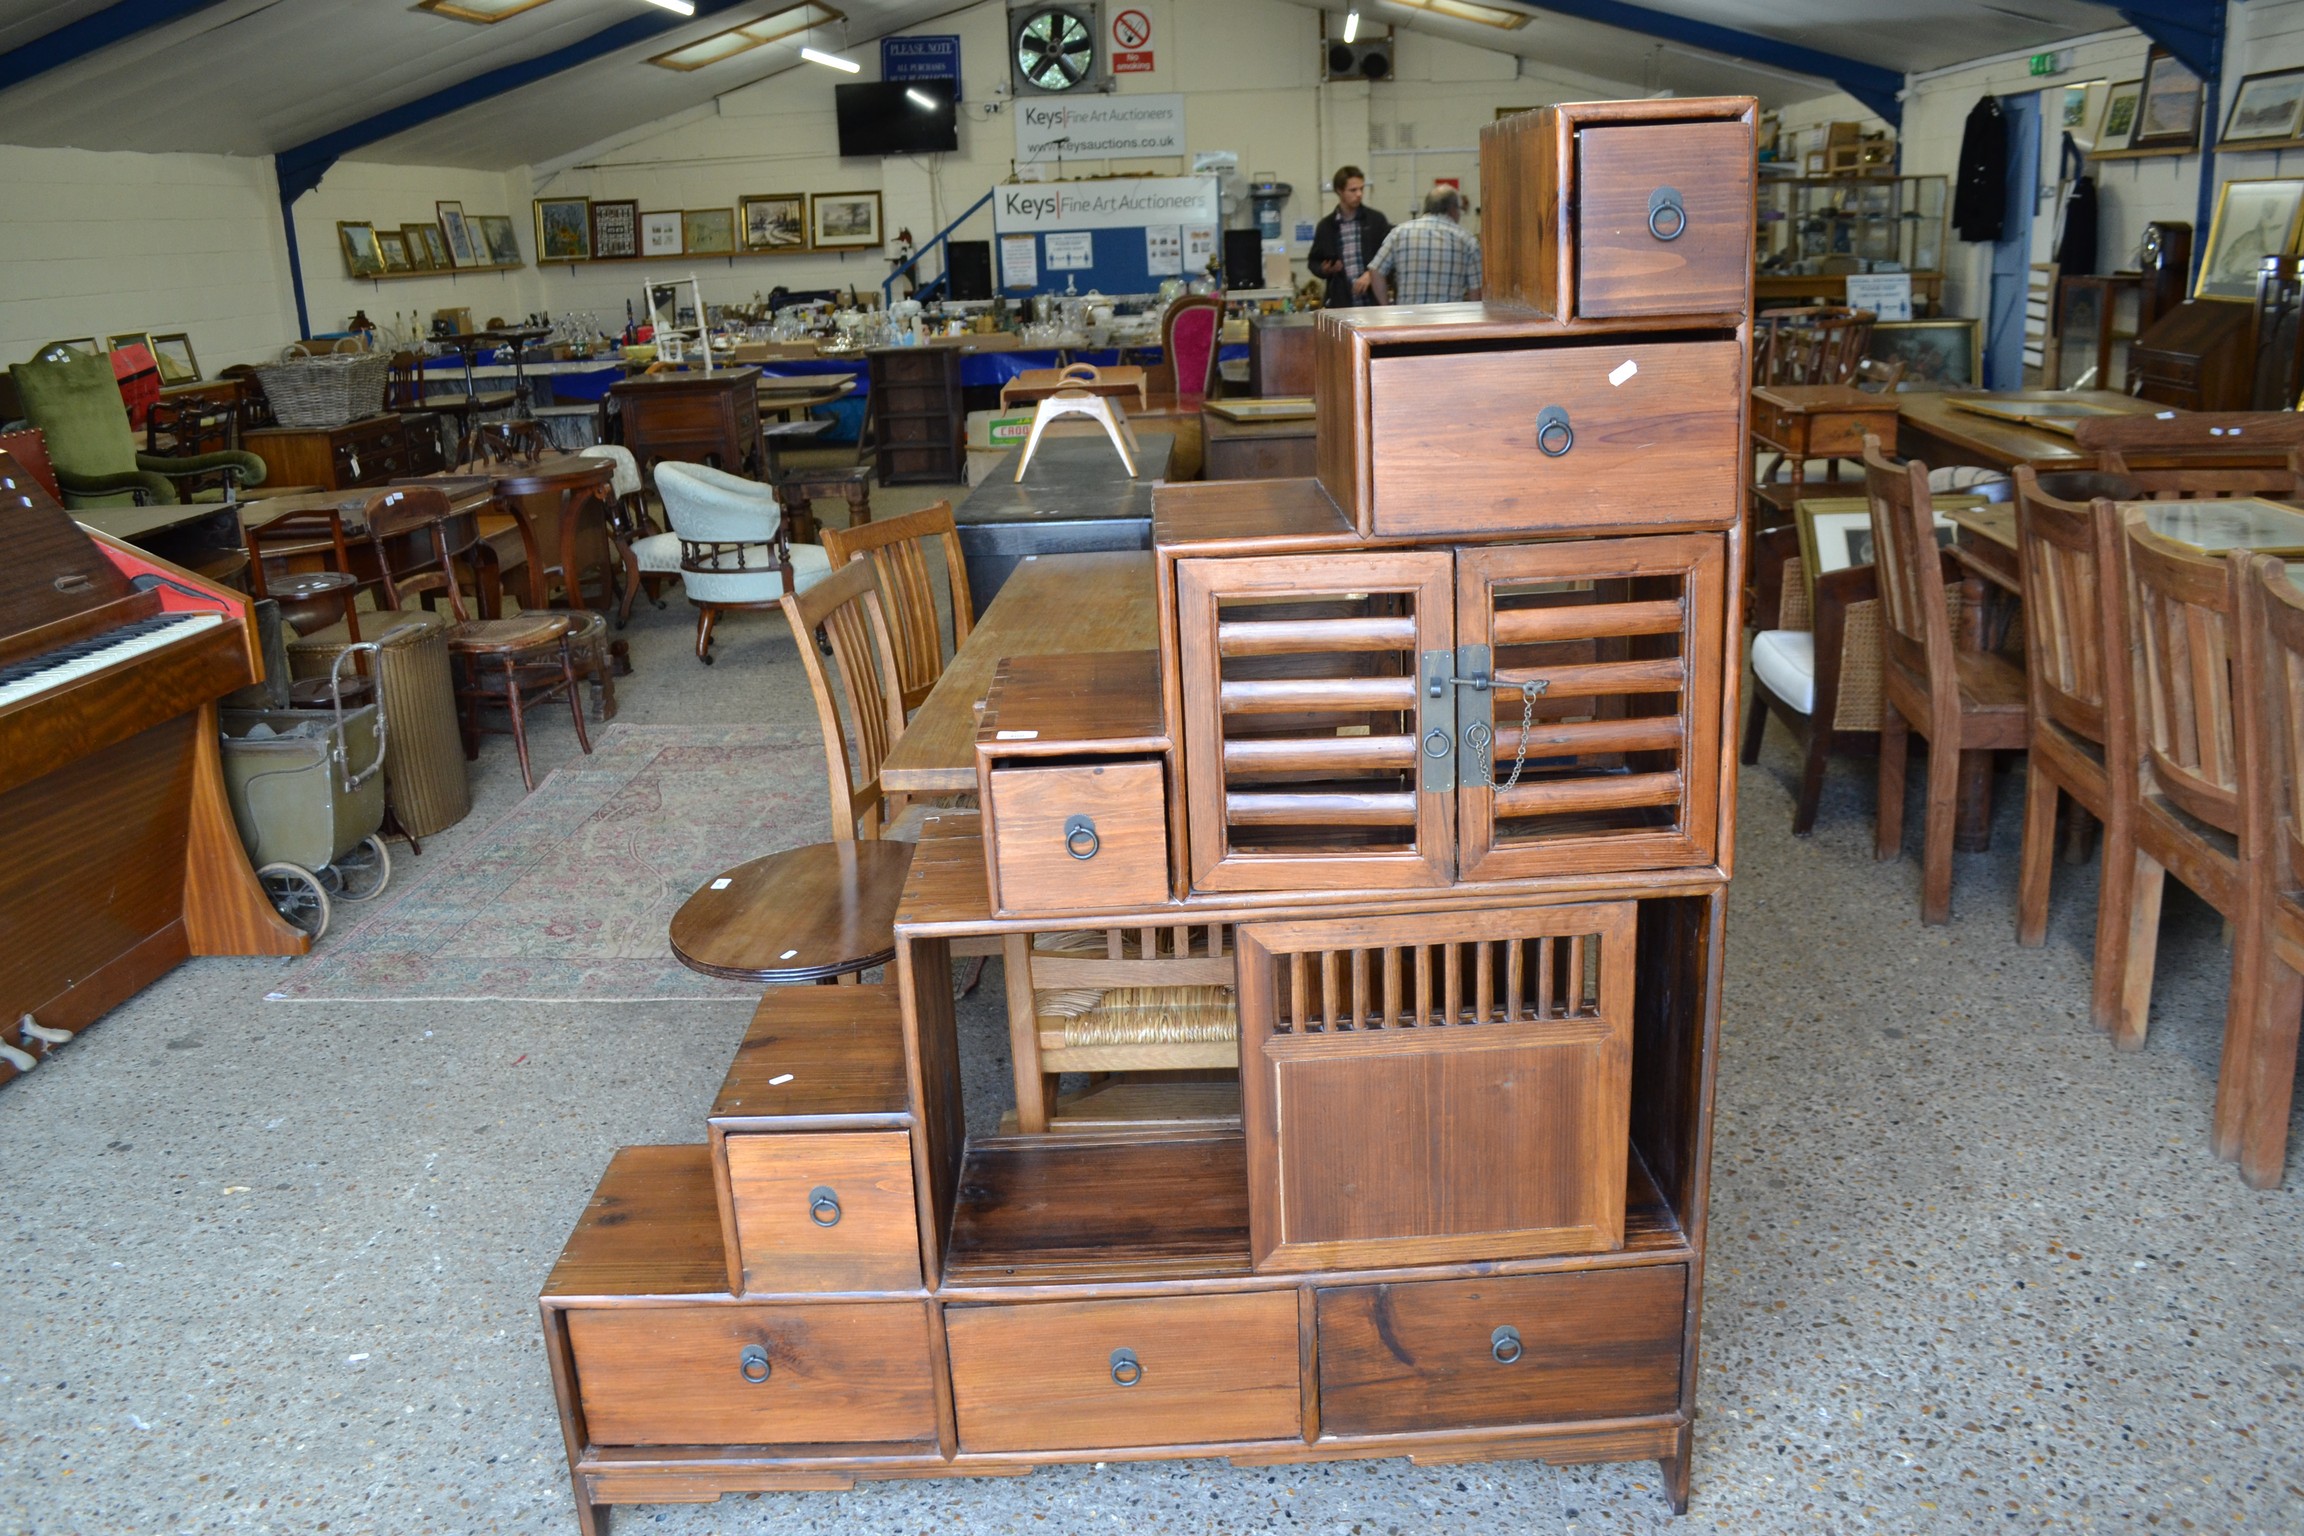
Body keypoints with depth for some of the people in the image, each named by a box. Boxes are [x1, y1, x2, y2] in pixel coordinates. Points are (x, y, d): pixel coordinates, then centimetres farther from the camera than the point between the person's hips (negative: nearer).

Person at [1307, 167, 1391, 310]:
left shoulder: (1376, 220, 5)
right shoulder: (1326, 226, 7)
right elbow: (1314, 261, 16)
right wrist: (1323, 270, -6)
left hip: (1373, 302, 0)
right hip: (1340, 303, 1)